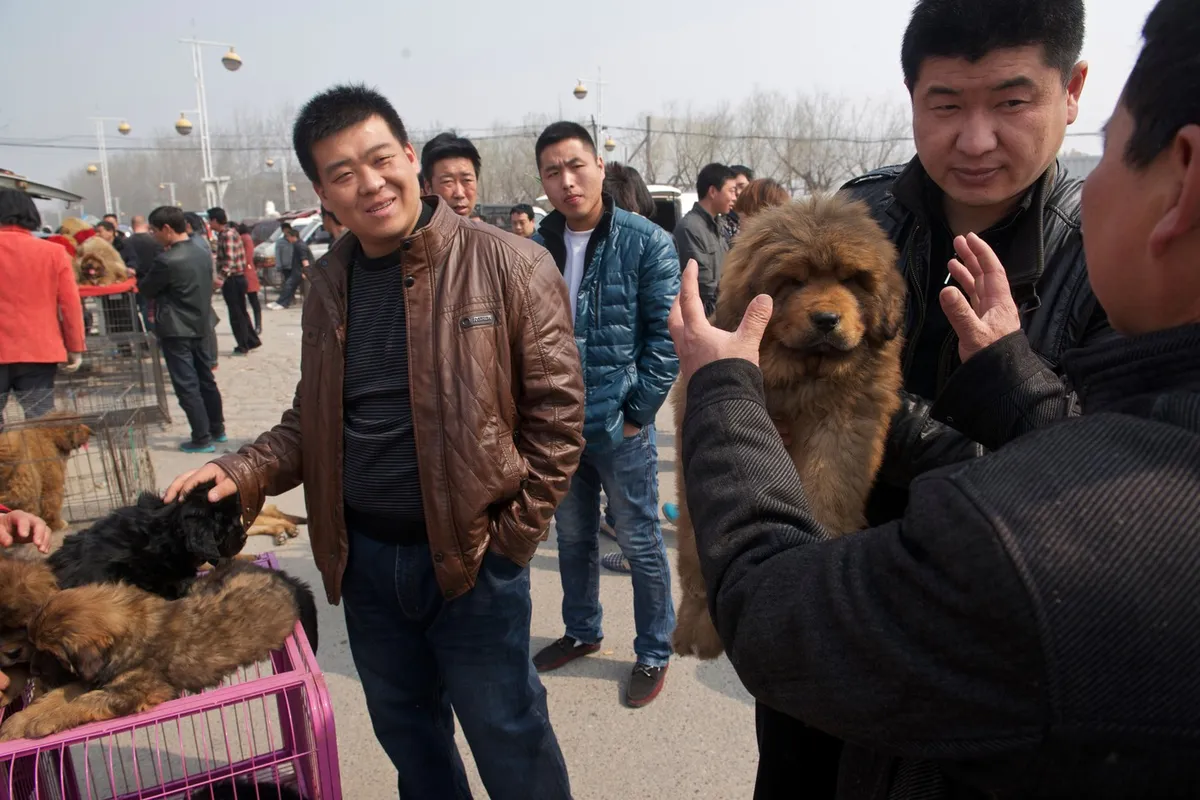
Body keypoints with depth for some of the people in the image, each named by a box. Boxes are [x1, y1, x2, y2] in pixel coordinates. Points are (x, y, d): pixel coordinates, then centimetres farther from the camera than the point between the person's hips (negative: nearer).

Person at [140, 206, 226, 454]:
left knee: (186, 386, -2)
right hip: (199, 326, 8)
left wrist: (140, 276, 14)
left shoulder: (166, 260, -19)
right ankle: (217, 430, 24)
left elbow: (147, 289, -6)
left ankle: (202, 439, 0)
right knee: (205, 380, 16)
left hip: (175, 330, -8)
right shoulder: (201, 255, 5)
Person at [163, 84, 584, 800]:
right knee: (405, 729, 24)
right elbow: (314, 418, 12)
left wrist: (514, 533, -11)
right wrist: (245, 472, -5)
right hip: (363, 557, 5)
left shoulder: (509, 265, -12)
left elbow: (557, 411, -11)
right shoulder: (330, 282, 4)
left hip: (473, 557, -5)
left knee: (509, 739, 12)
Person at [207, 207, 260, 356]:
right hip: (238, 277, 10)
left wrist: (221, 277, -35)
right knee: (241, 312, 18)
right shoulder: (231, 231, 13)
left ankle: (242, 346, 6)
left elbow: (230, 259, -27)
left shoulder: (227, 234, -17)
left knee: (236, 314, -1)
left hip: (232, 279, -10)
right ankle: (252, 341, 25)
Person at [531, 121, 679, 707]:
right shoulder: (535, 250, 3)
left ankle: (654, 653, 29)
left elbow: (667, 334, -10)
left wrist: (638, 410, -12)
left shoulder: (645, 242, -9)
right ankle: (581, 631, 43)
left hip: (620, 428, -4)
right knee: (573, 537, 20)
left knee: (641, 545, 9)